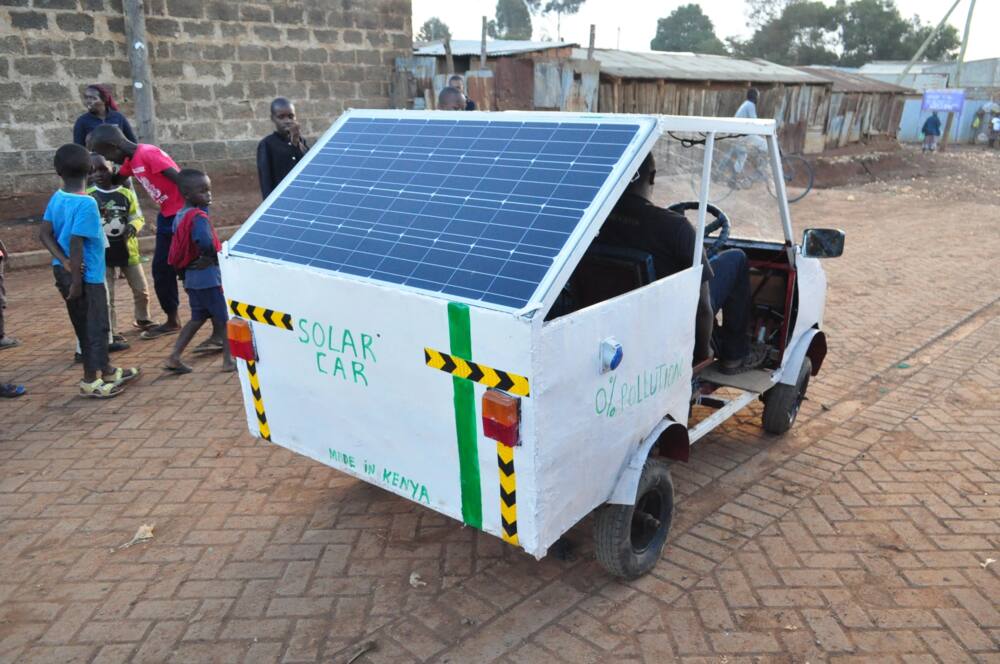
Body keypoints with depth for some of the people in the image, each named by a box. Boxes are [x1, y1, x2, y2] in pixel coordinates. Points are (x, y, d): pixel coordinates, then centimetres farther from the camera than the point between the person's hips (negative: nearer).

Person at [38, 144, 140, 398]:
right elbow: (76, 243, -22)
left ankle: (105, 369, 32)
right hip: (87, 274, -8)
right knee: (96, 327, 5)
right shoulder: (87, 203, -19)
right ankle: (91, 380, 12)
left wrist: (64, 262, -8)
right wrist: (77, 280, -18)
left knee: (85, 326, 18)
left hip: (64, 272, 8)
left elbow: (44, 233, -1)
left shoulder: (56, 198, 3)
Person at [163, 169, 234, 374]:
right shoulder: (199, 217, -18)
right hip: (208, 275, -9)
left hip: (191, 276, 9)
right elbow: (206, 243, -34)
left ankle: (174, 357, 16)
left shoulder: (180, 216, 10)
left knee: (198, 317, 19)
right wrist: (214, 256, -15)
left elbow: (178, 250, 15)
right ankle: (228, 360, 10)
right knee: (224, 317, 4)